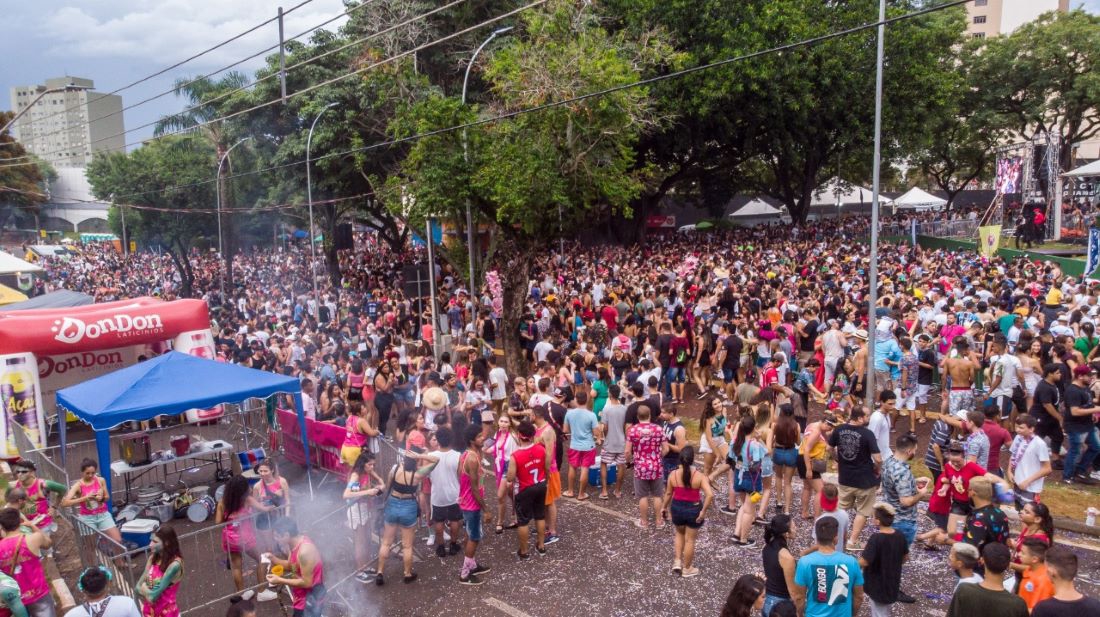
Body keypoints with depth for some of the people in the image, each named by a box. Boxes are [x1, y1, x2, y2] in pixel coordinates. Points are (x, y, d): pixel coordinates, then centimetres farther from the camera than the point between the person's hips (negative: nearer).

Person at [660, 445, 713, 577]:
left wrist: (664, 507, 16)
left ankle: (677, 561, 25)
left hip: (677, 508, 2)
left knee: (680, 534, 30)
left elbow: (668, 493, 0)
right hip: (693, 509, -2)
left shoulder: (673, 475, -11)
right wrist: (703, 511, -16)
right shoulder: (700, 476, -18)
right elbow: (710, 495, -27)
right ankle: (687, 569, 30)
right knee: (690, 539, 15)